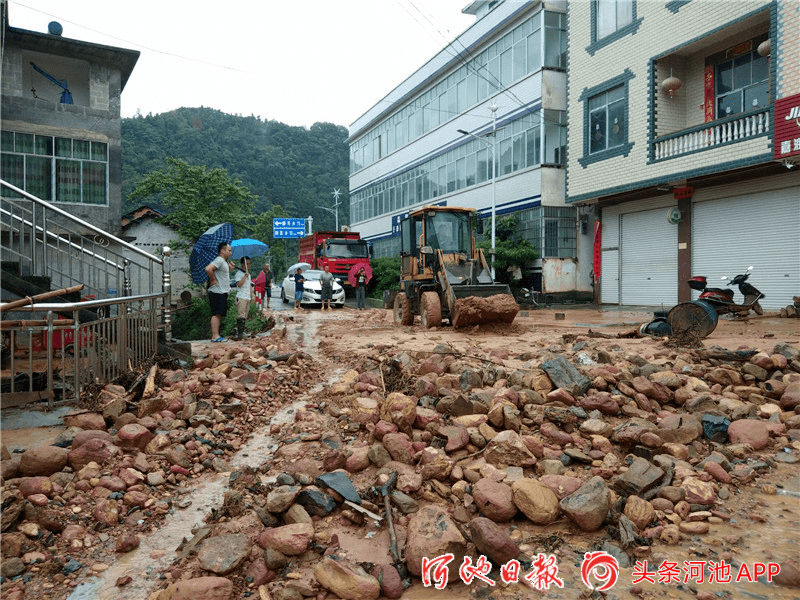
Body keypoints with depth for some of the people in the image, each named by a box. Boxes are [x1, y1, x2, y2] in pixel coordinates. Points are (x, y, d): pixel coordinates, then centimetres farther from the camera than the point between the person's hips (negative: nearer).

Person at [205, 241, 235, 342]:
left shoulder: (224, 262, 20)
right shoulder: (219, 260, -12)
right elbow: (208, 269, -26)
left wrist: (230, 269, 15)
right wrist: (213, 280, -17)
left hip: (222, 292, 10)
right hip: (217, 292, -10)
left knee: (219, 315, 10)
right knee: (216, 314, -9)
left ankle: (216, 335, 14)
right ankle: (215, 336, -8)